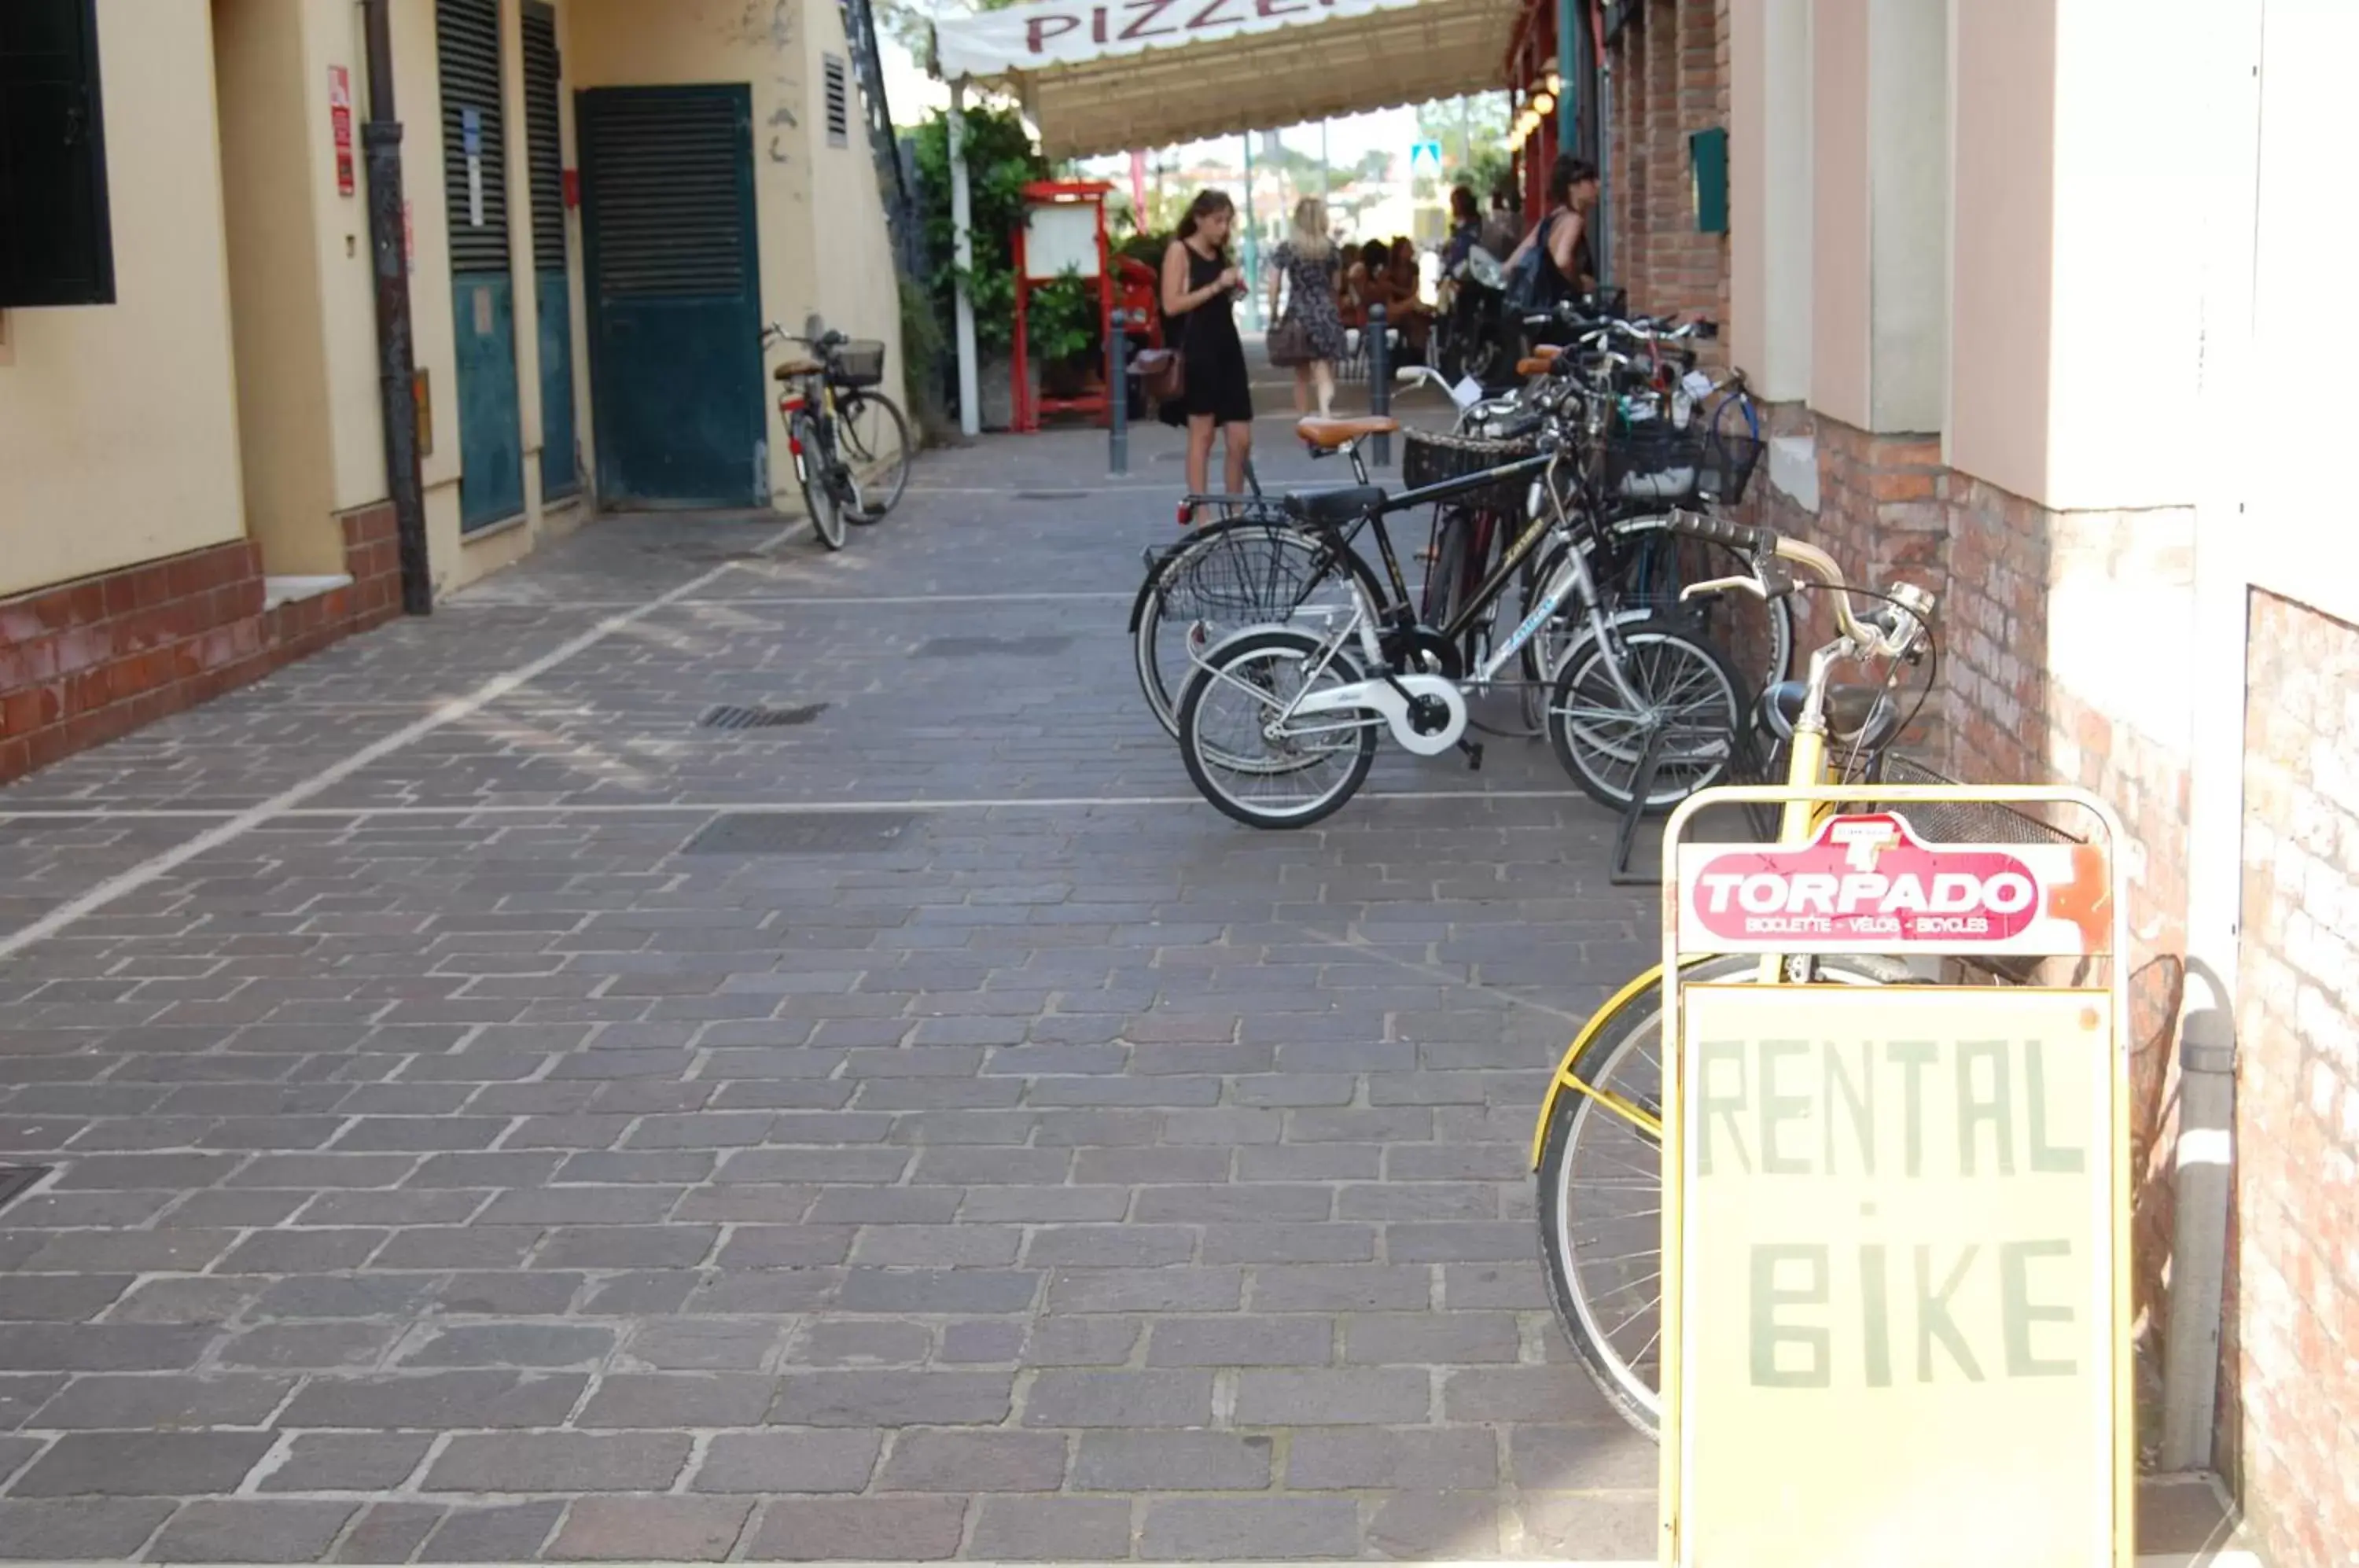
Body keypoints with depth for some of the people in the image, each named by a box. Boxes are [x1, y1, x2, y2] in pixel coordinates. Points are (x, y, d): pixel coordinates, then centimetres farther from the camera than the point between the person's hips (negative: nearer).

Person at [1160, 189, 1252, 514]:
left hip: (1228, 347, 6)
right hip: (1197, 349, -6)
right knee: (1201, 434, -2)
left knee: (1241, 440, 2)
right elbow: (1171, 305, -14)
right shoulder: (1179, 251, -4)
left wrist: (1235, 289, 5)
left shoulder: (1222, 254, 15)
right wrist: (1216, 286, -16)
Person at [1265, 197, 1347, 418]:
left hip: (1298, 314, 0)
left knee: (1302, 377, 14)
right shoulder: (1330, 247, 2)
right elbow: (1335, 285, 10)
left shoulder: (1286, 248, -4)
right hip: (1326, 314, 0)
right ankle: (1325, 417, -29)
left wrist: (1274, 315, 2)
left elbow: (1274, 285, -6)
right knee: (1324, 375, -4)